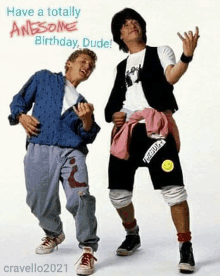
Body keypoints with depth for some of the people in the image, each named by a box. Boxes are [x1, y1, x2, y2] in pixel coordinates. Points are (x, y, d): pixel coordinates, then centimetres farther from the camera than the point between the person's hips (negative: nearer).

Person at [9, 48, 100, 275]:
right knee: (40, 203, 7)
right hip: (39, 152, 0)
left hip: (71, 152, 1)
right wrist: (21, 116, -5)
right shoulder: (44, 78, 18)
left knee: (79, 198, -21)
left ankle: (88, 248, -5)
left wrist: (86, 119, -7)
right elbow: (19, 100, 15)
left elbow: (87, 137, 13)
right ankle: (54, 234, 38)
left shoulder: (81, 102, 24)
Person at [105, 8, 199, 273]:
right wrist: (113, 115, 2)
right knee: (118, 193, 6)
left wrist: (187, 55, -30)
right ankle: (132, 235, 33)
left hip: (156, 127, -5)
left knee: (173, 188, -15)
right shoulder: (122, 66, 23)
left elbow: (171, 77, -11)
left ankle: (185, 248, -1)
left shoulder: (160, 52, 11)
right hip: (126, 130, 5)